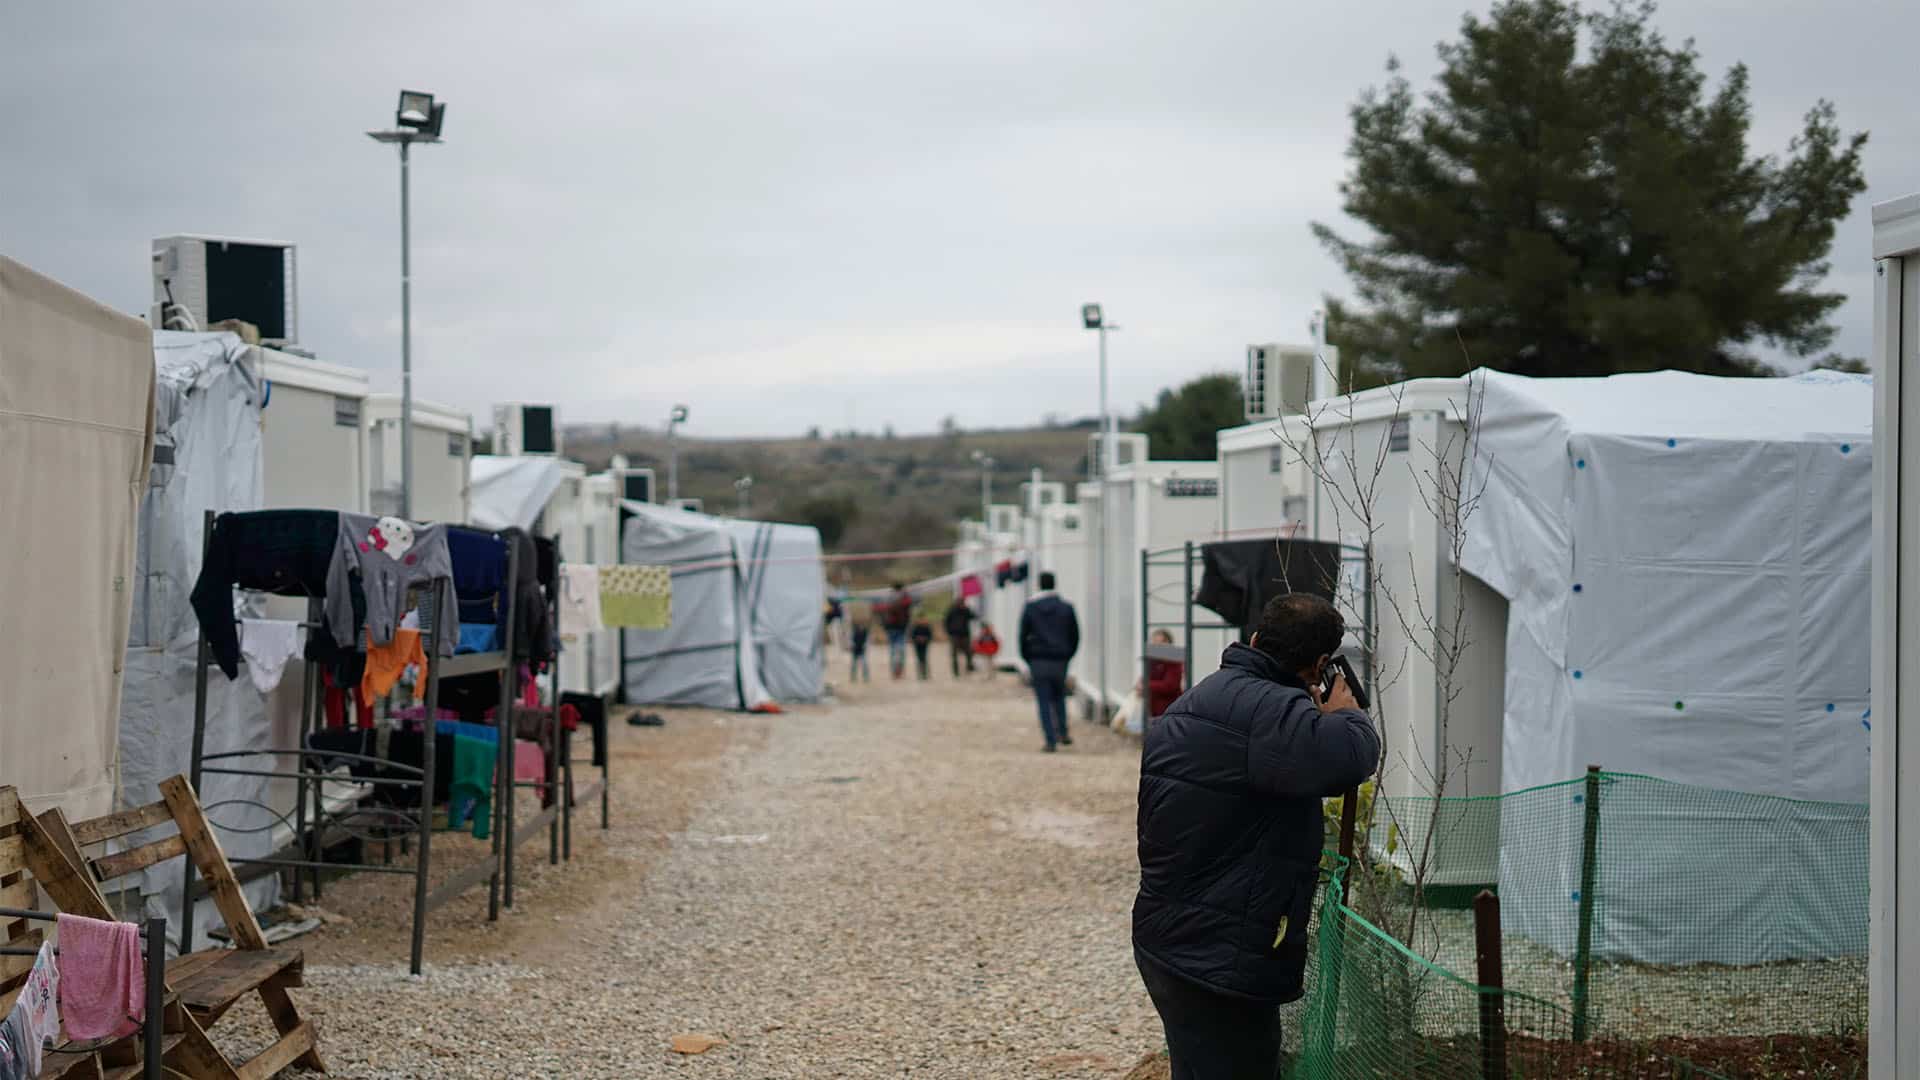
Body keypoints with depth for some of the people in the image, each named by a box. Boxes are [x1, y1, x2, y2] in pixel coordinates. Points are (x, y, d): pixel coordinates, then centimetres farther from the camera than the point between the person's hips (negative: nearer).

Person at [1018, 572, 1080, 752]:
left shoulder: (1030, 608, 0)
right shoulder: (1066, 608, 3)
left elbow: (1023, 636, 0)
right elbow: (1075, 636, 5)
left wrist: (1027, 660, 8)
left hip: (1038, 661, -2)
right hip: (1060, 661, 2)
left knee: (1044, 701, 1)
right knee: (1059, 697, 20)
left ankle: (1050, 741, -5)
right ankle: (1063, 733, 10)